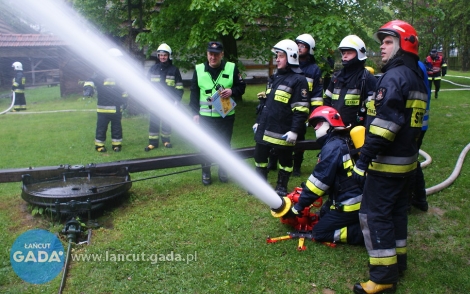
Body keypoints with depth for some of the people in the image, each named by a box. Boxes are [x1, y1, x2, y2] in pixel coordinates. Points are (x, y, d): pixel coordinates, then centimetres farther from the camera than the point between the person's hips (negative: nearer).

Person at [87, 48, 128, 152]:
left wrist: (125, 99, 16)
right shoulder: (101, 73, -5)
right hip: (104, 107, -4)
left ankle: (117, 144, 21)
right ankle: (99, 144, 14)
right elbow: (91, 81, -8)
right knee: (101, 127, 3)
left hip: (117, 107, 4)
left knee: (117, 127, 11)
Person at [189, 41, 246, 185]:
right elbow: (194, 93, 4)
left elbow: (241, 87, 4)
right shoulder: (199, 69, 0)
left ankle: (223, 171, 30)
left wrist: (232, 91, -18)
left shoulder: (232, 68, -3)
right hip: (205, 116, 0)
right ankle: (206, 172, 24)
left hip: (226, 116, 0)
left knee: (224, 145, 11)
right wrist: (195, 113, -1)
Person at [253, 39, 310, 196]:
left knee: (285, 160, 10)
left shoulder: (298, 80, -12)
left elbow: (301, 110, -17)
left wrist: (294, 130, -20)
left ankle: (281, 187, 25)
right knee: (259, 156, 15)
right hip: (264, 128, 8)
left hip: (283, 132, -8)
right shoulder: (275, 77, 15)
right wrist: (258, 121, 20)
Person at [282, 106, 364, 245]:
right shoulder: (344, 141, 11)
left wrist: (298, 207, -13)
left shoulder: (332, 147, -19)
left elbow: (320, 180, -19)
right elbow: (324, 178, 14)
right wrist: (305, 191, 10)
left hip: (349, 204, -9)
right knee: (324, 213, 24)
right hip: (358, 197, 9)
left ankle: (365, 232, -6)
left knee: (320, 232, 0)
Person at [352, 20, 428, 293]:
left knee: (374, 214, -3)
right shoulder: (417, 78, 14)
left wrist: (363, 161, -24)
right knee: (397, 210, 19)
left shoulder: (395, 77, -17)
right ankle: (398, 261, 33)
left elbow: (384, 125, -26)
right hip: (408, 160, 10)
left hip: (387, 162, -10)